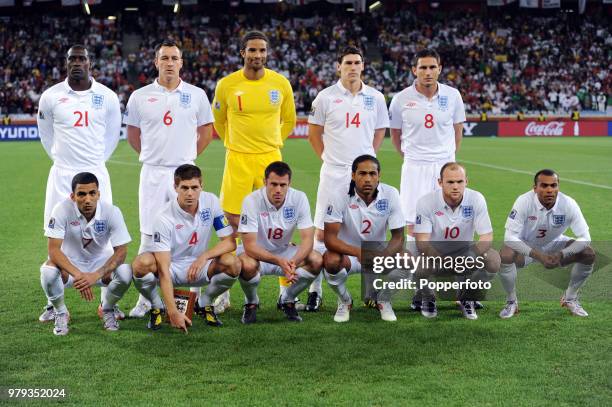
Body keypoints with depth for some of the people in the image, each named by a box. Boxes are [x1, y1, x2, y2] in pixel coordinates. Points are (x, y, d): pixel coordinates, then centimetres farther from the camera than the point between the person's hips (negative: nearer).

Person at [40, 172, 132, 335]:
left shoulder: (111, 212, -21)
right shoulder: (62, 210, -24)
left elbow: (121, 251, -21)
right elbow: (54, 250, -27)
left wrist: (96, 275, -37)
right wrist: (78, 275, -42)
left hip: (101, 262, 1)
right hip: (69, 263, -1)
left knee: (125, 273, -29)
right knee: (48, 272, -33)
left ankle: (107, 309, 4)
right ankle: (60, 313, -1)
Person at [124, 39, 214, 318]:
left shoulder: (196, 95, 4)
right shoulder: (140, 97, 4)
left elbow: (206, 131, 13)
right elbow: (133, 135, 14)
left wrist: (187, 156, 9)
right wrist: (152, 156, 10)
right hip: (152, 174, 0)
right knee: (149, 236, 0)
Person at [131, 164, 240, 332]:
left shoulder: (210, 201, -13)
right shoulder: (164, 217, -24)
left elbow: (230, 242, -10)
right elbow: (164, 269, -29)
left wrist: (204, 257, -30)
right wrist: (173, 312, -37)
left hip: (199, 268, 3)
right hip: (171, 267, -3)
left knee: (233, 264, -27)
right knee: (141, 263, -34)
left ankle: (204, 304, 2)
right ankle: (156, 307, -3)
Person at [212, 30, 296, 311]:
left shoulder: (281, 83, 0)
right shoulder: (227, 85, -3)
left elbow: (289, 120, 15)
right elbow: (219, 121, 13)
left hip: (271, 158, 1)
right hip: (237, 160, -1)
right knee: (232, 223, -1)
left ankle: (288, 289, 11)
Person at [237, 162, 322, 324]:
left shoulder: (299, 198, -16)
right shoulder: (252, 201, -25)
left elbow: (307, 238, -18)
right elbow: (249, 245, -28)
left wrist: (293, 262, -38)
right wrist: (279, 261, -42)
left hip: (284, 252, 3)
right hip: (257, 254, -3)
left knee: (316, 261, -23)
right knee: (247, 265, -37)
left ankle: (288, 300, 4)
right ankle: (251, 303, -2)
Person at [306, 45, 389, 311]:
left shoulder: (375, 98, 6)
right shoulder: (326, 97, 0)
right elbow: (314, 133, 8)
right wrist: (328, 158, 4)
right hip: (334, 172, -2)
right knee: (323, 232, -2)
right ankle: (315, 291, 5)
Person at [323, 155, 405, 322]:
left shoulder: (390, 194, -13)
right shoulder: (340, 196, -19)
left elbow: (398, 237, -11)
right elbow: (329, 238, -24)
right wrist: (357, 252, -41)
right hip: (346, 253, -2)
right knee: (331, 261, -35)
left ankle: (384, 299, 7)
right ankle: (344, 301, -1)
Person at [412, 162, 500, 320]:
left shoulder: (476, 199, -15)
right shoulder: (426, 202, -19)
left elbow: (486, 236, -15)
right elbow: (422, 242, -22)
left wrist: (473, 257, -36)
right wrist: (439, 260, -41)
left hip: (464, 252, 2)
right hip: (434, 254, -1)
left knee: (493, 260, -27)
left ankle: (466, 298, 3)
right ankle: (428, 298, 4)